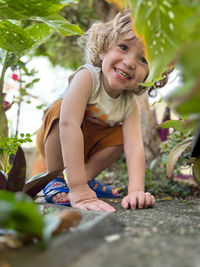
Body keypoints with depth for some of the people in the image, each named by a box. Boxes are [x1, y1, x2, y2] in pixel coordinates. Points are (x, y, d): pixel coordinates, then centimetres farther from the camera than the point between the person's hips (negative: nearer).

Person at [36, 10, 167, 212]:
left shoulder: (130, 104, -19)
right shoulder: (87, 77, -35)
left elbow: (134, 145, -30)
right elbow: (69, 124, -47)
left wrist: (136, 191, -48)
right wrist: (78, 191, -53)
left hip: (87, 146, 5)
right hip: (54, 142, -5)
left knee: (121, 134, -16)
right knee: (63, 108, -33)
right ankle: (54, 182, -19)